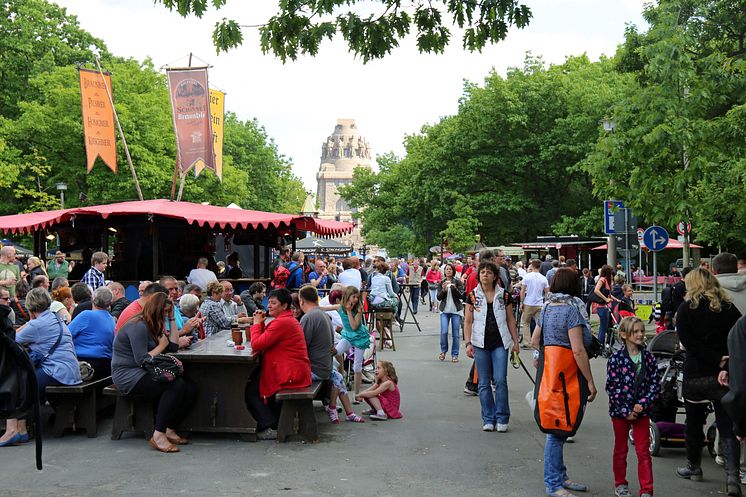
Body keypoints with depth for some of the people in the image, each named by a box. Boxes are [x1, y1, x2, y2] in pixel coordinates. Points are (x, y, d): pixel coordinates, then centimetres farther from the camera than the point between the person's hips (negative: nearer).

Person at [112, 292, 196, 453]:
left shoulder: (155, 325, 14)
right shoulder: (138, 326, -15)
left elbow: (173, 347, 11)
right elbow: (142, 360, -21)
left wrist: (172, 319, 9)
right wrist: (162, 345, -7)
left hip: (144, 373, 9)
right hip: (127, 375, -9)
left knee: (191, 388, -8)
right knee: (176, 385, -29)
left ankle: (170, 429, -2)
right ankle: (158, 435, -26)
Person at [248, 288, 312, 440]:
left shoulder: (281, 322, -18)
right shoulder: (289, 319, 17)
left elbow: (257, 344, -19)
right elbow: (265, 340, 19)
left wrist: (257, 323, -5)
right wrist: (262, 323, 5)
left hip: (290, 375, -11)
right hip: (299, 373, 11)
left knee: (250, 390, 1)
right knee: (255, 379, 26)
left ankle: (270, 428, 1)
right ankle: (278, 420, 25)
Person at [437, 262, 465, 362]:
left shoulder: (458, 282, 1)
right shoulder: (441, 282, 7)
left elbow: (461, 296, -5)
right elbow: (439, 298, 3)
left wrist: (454, 288, -20)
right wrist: (443, 290, -15)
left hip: (456, 310, -1)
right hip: (445, 310, 1)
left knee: (456, 334, -1)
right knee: (443, 332, -8)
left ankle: (455, 354, 9)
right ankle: (443, 351, 14)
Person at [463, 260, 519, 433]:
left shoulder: (504, 295, 3)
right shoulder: (473, 296, 3)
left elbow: (510, 320, 10)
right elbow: (468, 321, 3)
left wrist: (515, 341, 8)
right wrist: (468, 343, -5)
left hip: (500, 343, -1)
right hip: (480, 344, 1)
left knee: (500, 380, -7)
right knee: (484, 383, 5)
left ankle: (502, 418, 6)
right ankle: (488, 419, 14)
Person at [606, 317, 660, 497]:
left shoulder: (648, 357, -2)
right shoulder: (616, 358, -11)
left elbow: (655, 384, -1)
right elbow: (612, 387, -11)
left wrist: (643, 404, -13)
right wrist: (625, 411, -14)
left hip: (642, 411, 2)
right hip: (620, 412, -2)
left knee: (644, 451, 3)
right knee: (620, 450, 14)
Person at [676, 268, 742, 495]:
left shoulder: (686, 309, -3)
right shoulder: (730, 309, 4)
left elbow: (688, 343, -14)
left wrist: (718, 360, -15)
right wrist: (726, 366, -5)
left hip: (695, 374, -1)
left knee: (694, 423, 15)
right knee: (727, 427, 4)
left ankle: (693, 467, 29)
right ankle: (732, 475, -9)